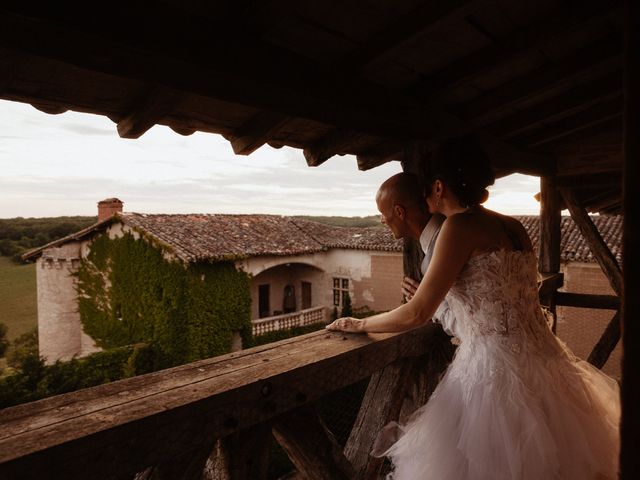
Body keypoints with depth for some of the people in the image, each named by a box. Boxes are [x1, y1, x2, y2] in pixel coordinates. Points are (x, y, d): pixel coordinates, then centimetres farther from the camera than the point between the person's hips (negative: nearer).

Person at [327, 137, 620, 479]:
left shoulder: (460, 225, -14)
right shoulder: (512, 226, 8)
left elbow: (417, 315, -14)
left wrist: (358, 324, 2)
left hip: (495, 372, -8)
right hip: (543, 360, 9)